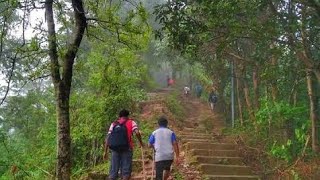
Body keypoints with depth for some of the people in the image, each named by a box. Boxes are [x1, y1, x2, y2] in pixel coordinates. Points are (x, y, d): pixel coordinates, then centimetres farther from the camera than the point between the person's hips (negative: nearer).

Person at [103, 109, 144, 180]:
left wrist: (105, 152, 11)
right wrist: (141, 142, 7)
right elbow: (137, 133, -8)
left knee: (113, 171, 6)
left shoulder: (113, 124, 18)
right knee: (126, 172, 0)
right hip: (126, 149, -3)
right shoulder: (131, 122, 10)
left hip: (115, 149, 3)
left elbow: (107, 138, 10)